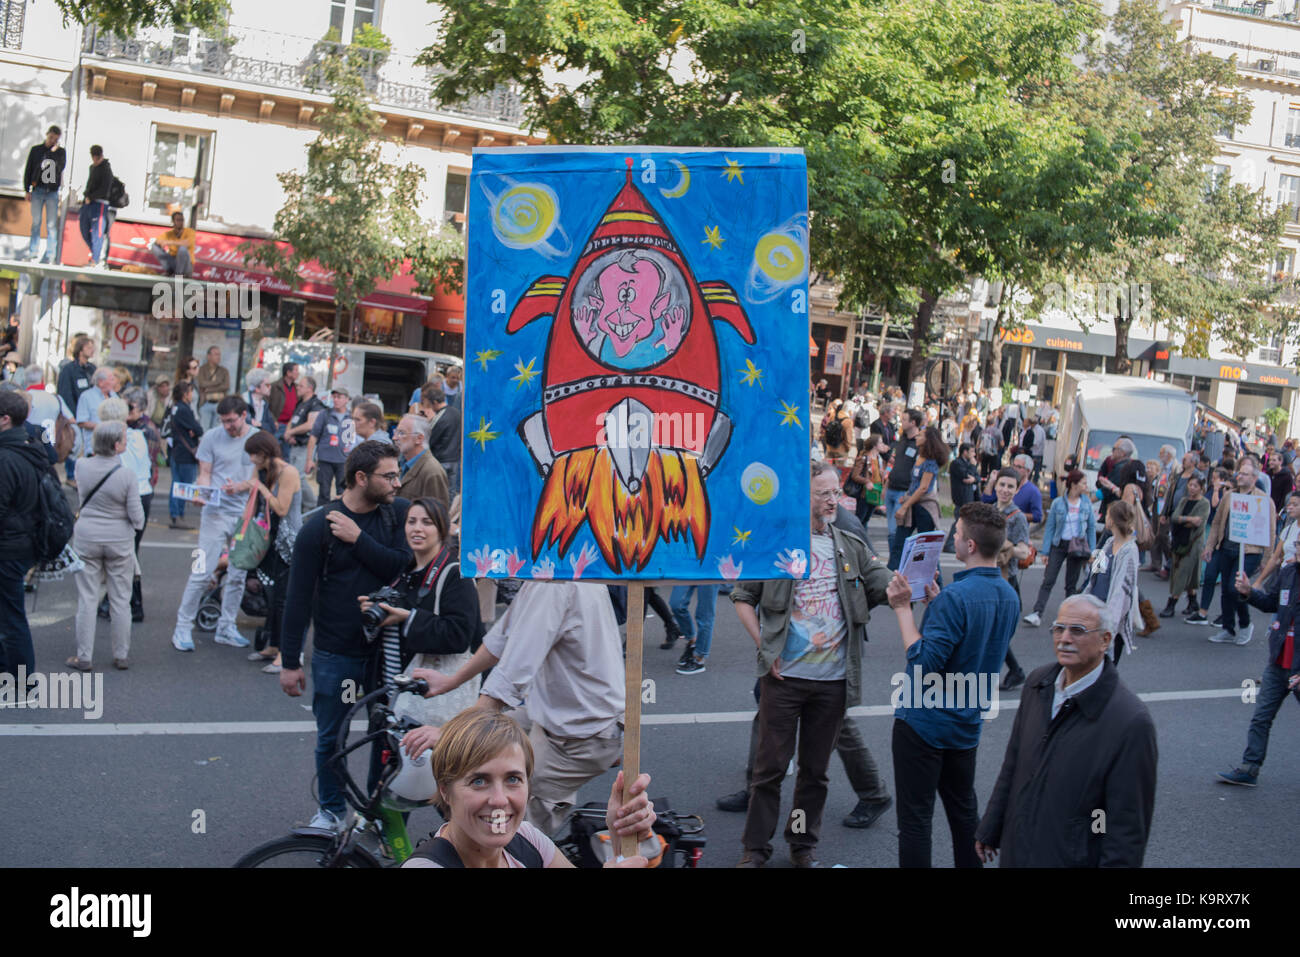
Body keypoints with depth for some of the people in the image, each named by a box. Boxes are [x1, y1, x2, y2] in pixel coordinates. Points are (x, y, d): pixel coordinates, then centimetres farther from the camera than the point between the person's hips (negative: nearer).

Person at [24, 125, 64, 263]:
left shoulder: (61, 152, 8)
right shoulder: (36, 150, 10)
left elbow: (61, 167, -9)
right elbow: (28, 170, 10)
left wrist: (53, 152, -11)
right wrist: (27, 189, 3)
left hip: (53, 192, -1)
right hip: (37, 190, 1)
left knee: (52, 224, -5)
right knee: (36, 222, 1)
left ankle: (50, 254, -6)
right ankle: (32, 251, 5)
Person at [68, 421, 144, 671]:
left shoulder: (82, 466, -8)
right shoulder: (126, 474, -17)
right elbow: (136, 515, -10)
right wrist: (138, 525, 10)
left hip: (86, 538, 2)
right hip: (118, 540, -2)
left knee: (87, 599, 9)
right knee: (121, 601, 10)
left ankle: (83, 657, 12)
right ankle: (122, 656, 17)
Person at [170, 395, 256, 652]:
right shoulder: (211, 438, 2)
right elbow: (204, 474, 4)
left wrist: (239, 487, -14)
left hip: (245, 513, 2)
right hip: (216, 513, -2)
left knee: (238, 575, 7)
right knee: (202, 572, -7)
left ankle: (226, 628, 19)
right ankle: (183, 627, 2)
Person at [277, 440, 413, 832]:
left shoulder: (398, 513, -2)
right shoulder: (318, 527, -10)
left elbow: (403, 567, -14)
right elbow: (298, 597, -8)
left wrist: (358, 539, -19)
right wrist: (290, 662, -7)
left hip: (386, 648, 2)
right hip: (335, 653, -2)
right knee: (329, 738, 11)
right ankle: (331, 809, 32)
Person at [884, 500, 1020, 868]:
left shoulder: (955, 598, -26)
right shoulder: (1009, 597, 2)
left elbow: (924, 664, -27)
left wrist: (903, 608, -21)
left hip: (923, 723, -8)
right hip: (967, 723, 8)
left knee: (915, 818, 2)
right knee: (964, 809, 21)